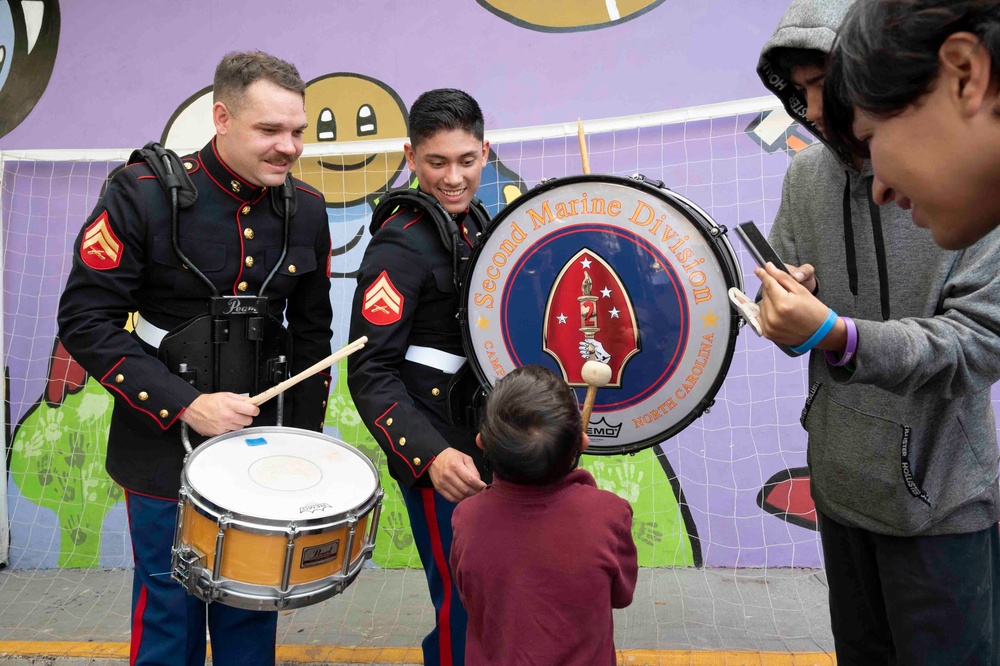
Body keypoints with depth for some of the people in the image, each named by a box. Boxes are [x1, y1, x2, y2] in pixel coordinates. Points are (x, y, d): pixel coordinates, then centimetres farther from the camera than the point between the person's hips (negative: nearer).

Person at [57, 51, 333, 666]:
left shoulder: (306, 209, 0)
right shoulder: (143, 194, -13)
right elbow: (85, 321, -13)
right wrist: (184, 404, -20)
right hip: (166, 449, -3)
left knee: (253, 612, 17)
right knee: (171, 613, 13)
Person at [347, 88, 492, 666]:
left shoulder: (476, 221, 9)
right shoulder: (400, 245, -18)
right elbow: (370, 372, -23)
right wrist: (431, 455, -33)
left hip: (488, 441, 9)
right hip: (438, 454, -8)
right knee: (464, 608, 4)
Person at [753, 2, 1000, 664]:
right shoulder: (808, 174, 0)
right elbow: (783, 308, 7)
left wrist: (836, 335, -35)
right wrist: (785, 303, -18)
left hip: (944, 497, -5)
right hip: (840, 481, 5)